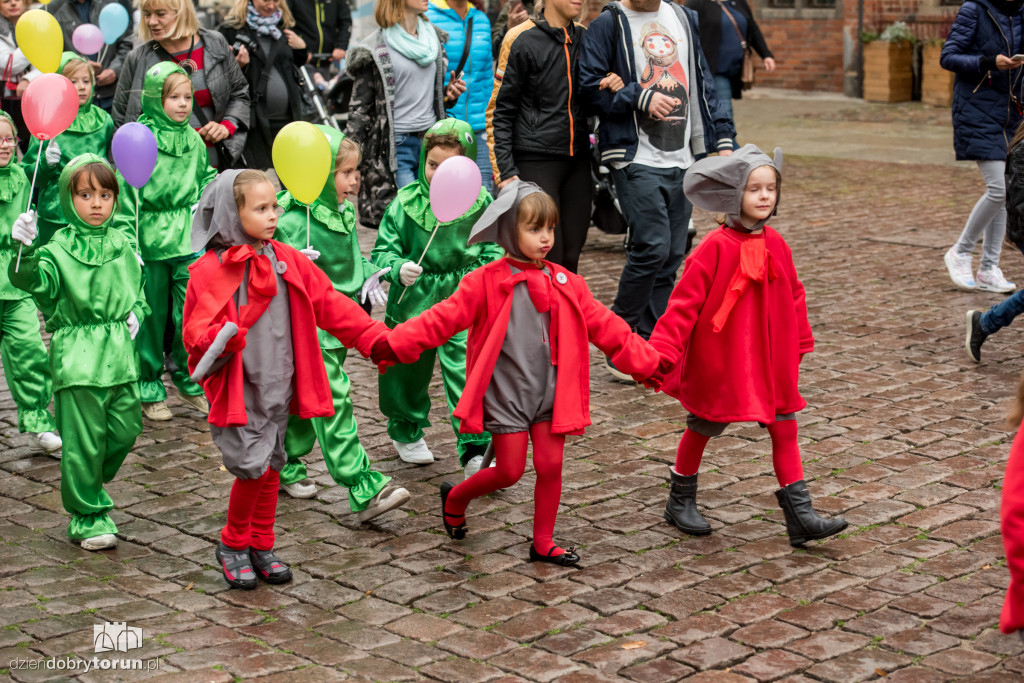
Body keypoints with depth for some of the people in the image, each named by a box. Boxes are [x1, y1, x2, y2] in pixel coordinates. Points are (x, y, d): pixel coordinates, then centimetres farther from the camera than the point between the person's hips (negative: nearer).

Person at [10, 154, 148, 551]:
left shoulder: (121, 247, 9)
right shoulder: (60, 249, -7)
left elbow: (137, 289, 24)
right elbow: (35, 280, -25)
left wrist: (136, 313, 6)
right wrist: (25, 251, -41)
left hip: (120, 354, 5)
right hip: (77, 358, -5)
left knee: (126, 429, 8)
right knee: (83, 441, -1)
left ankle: (91, 485, 34)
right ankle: (87, 517, 12)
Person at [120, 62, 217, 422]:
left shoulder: (193, 138, 7)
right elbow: (126, 192, -9)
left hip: (189, 239, 4)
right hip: (151, 239, -4)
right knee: (151, 314, 6)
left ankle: (188, 378, 23)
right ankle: (149, 388, 18)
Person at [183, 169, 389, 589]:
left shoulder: (288, 262, 6)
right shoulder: (210, 271, -9)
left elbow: (330, 305, 8)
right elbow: (195, 332, -10)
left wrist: (375, 338, 2)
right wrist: (220, 340, -33)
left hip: (279, 387, 5)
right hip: (237, 391, -5)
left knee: (271, 467, 13)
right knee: (252, 468, -11)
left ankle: (262, 547, 28)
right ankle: (233, 545, 12)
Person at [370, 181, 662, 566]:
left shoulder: (566, 285, 3)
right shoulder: (486, 283, -9)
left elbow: (605, 327, 6)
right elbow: (444, 318, -14)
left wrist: (647, 363, 3)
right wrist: (394, 345, -25)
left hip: (549, 392, 4)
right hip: (506, 394, -4)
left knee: (551, 465, 3)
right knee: (510, 471, 1)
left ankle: (543, 543, 19)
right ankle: (456, 497, 29)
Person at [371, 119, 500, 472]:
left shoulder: (480, 204, -6)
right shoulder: (406, 203, -9)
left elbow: (493, 249, 6)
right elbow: (382, 250, -7)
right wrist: (398, 268, -27)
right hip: (413, 303, 1)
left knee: (468, 374, -12)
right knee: (408, 373, 17)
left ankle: (475, 450, -6)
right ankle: (406, 432, 43)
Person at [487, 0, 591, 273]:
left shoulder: (584, 37, 11)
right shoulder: (522, 39, -5)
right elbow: (499, 111, -4)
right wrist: (505, 172, -11)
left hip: (578, 161, 5)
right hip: (536, 163, -5)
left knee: (570, 257, 6)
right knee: (548, 258, -8)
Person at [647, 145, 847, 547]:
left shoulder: (775, 245, 1)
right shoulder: (715, 248, -17)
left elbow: (793, 296, 14)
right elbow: (685, 301, -17)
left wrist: (799, 343, 17)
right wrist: (661, 351, -21)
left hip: (769, 360, 5)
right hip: (719, 359, -5)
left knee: (785, 428, 3)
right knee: (703, 427, 12)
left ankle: (800, 517, 7)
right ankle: (680, 502, 31)